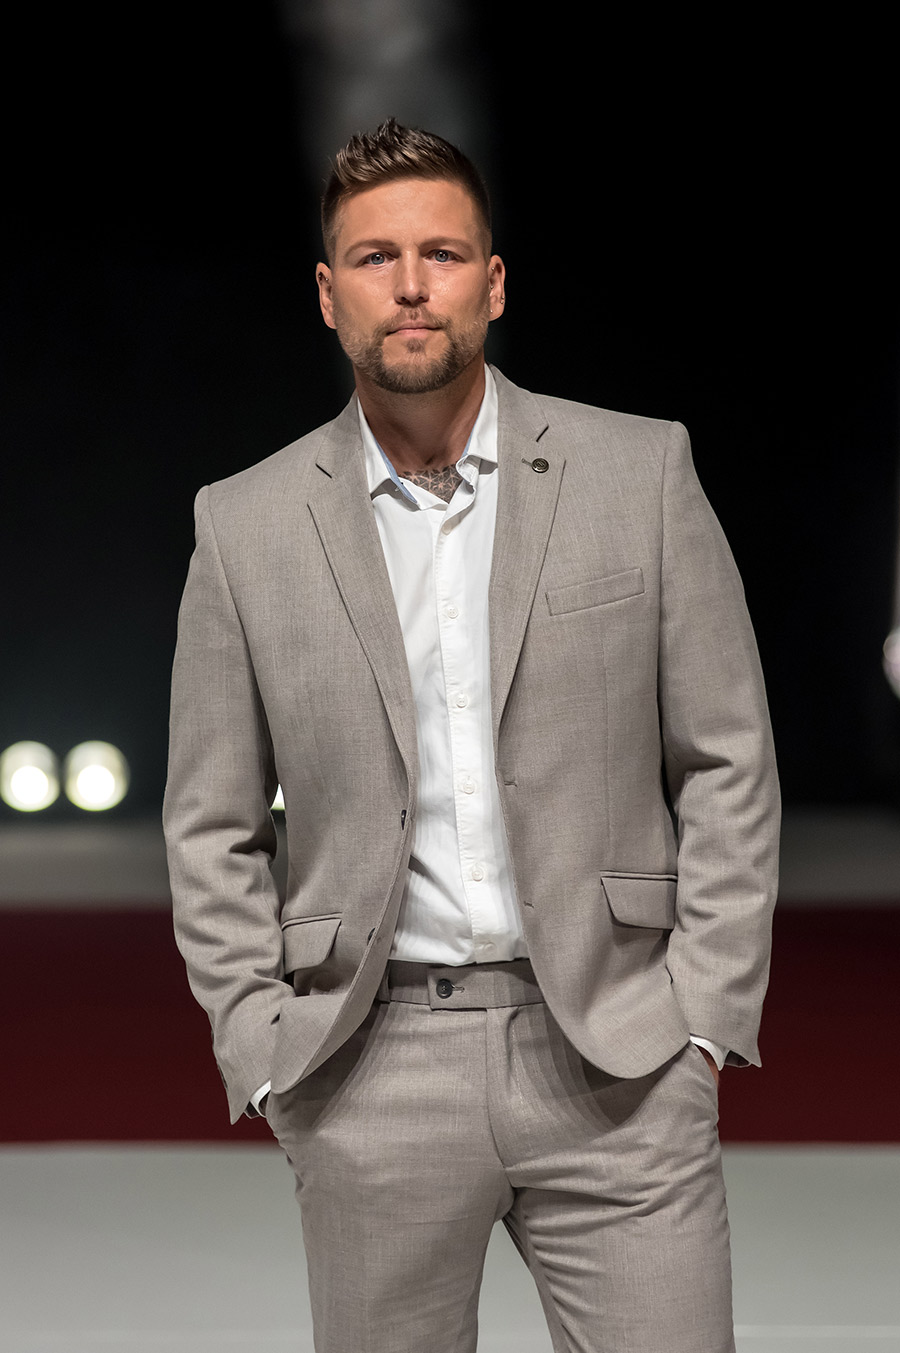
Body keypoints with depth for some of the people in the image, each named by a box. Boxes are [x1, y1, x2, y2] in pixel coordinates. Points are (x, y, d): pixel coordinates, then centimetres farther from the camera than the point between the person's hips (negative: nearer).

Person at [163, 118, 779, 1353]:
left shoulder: (640, 475, 3)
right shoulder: (248, 528, 4)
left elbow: (728, 762, 5)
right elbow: (212, 830, 8)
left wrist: (705, 1013, -2)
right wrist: (270, 1062, 1)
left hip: (612, 1049, 0)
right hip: (373, 1066, 1)